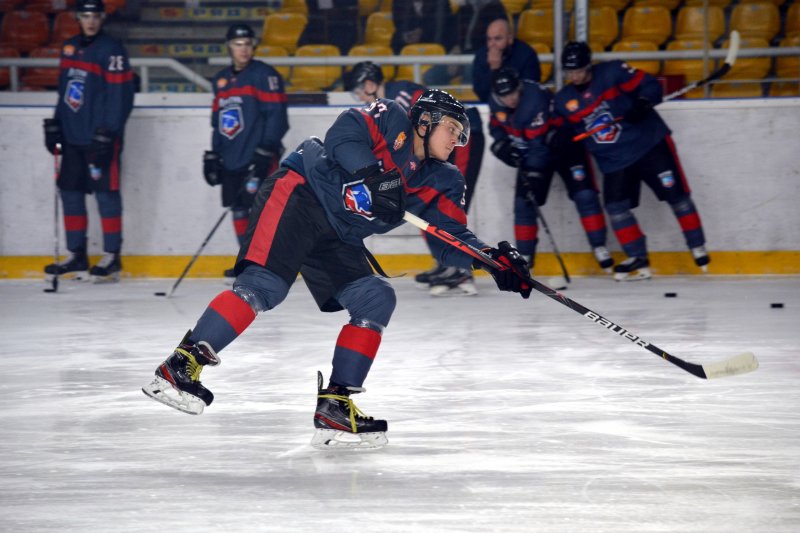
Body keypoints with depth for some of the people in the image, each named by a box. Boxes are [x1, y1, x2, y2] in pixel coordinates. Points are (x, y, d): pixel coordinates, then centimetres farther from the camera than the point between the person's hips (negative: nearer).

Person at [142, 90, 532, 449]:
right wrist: (373, 174, -31)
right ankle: (182, 365, -26)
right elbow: (343, 134, -18)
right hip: (298, 197, -8)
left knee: (377, 300, -7)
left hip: (337, 239, 8)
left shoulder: (440, 182, 14)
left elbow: (452, 239, 6)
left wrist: (493, 257, -11)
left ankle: (335, 406, -6)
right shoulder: (391, 121, -2)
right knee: (265, 285, -24)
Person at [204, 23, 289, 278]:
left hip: (256, 158, -7)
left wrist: (266, 151, -18)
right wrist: (214, 155, 20)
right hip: (231, 159, 7)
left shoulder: (264, 75, -5)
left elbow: (276, 115, -12)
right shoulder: (221, 80, 17)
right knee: (238, 208, 9)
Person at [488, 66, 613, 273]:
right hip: (531, 153, 6)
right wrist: (502, 144, -9)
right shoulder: (496, 102, -12)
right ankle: (524, 257, 7)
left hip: (564, 146, -6)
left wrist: (532, 175, -37)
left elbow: (538, 145, -35)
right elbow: (496, 125, 11)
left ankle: (600, 249, -9)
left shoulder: (536, 99, -35)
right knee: (523, 203, -3)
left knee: (585, 196, -16)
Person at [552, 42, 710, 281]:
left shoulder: (612, 72, -13)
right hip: (613, 160, 4)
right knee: (616, 206, -7)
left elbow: (650, 86, -11)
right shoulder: (563, 101, 2)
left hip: (649, 142, -4)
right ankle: (638, 261, 4)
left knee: (676, 194, -2)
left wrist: (641, 104, -28)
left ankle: (698, 249, 12)